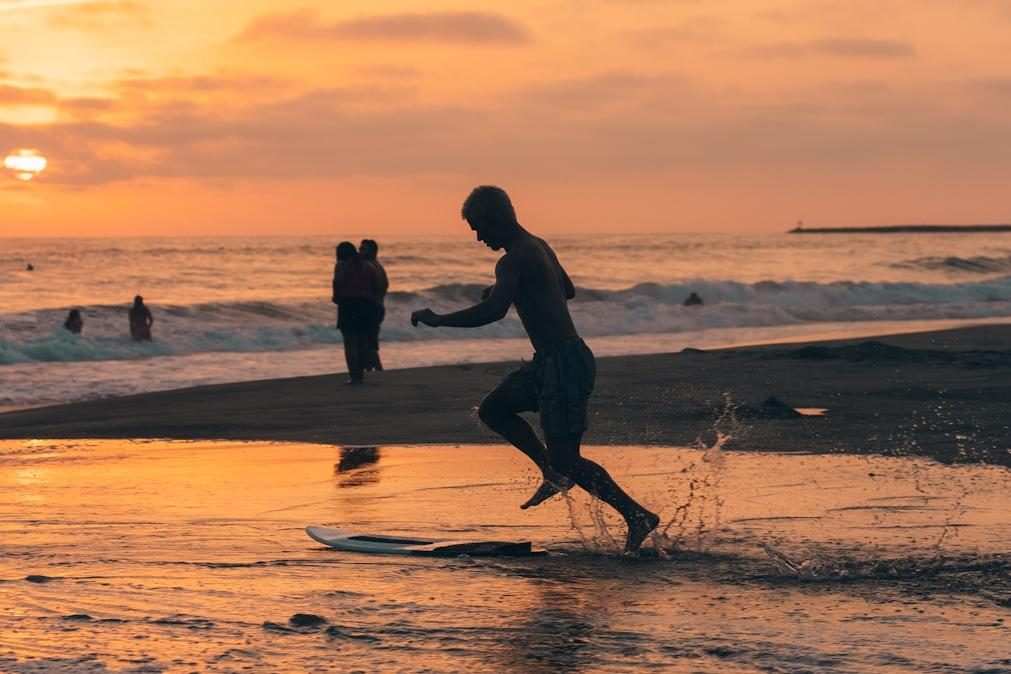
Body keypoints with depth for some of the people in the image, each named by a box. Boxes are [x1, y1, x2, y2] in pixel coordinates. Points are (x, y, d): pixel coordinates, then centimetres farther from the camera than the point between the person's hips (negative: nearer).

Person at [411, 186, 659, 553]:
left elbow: (493, 311, -31)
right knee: (492, 409, 17)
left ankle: (638, 516, -4)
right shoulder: (538, 247, 15)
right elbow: (567, 290, 32)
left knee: (566, 460, -7)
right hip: (550, 361, 10)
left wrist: (437, 319, -21)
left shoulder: (513, 261, -16)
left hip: (564, 363, -10)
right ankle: (552, 472, 12)